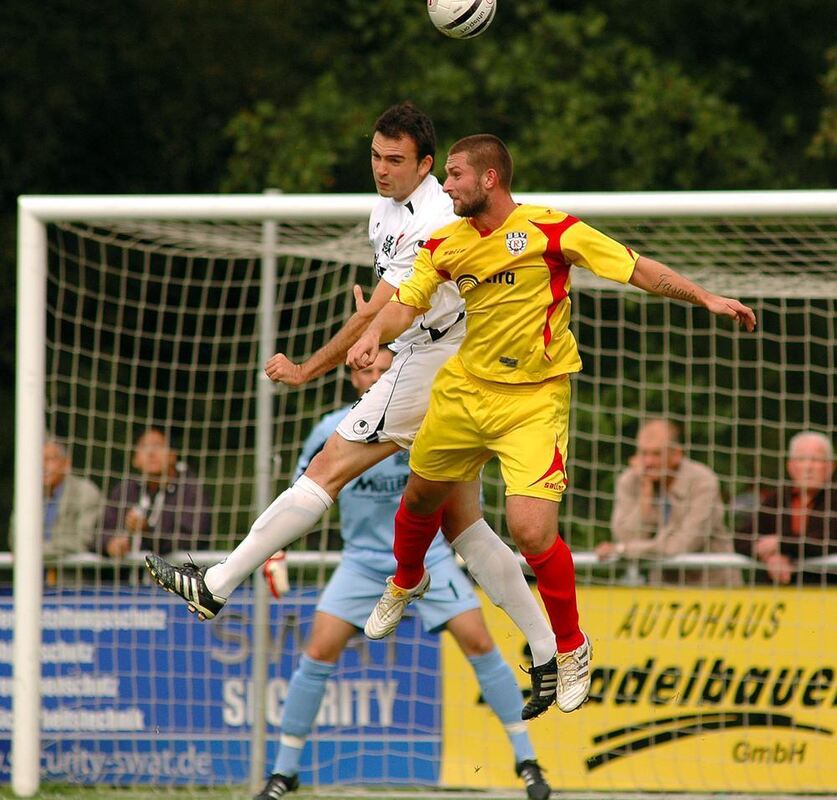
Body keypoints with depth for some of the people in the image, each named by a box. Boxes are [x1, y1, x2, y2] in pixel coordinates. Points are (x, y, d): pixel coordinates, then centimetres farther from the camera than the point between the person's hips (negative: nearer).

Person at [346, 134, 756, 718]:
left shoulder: (551, 229, -14)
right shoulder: (446, 244, 1)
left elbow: (637, 269, -10)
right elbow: (406, 304, 2)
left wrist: (705, 298, -16)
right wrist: (373, 337, -20)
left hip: (536, 400, -5)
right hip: (466, 389, 6)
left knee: (531, 530, -19)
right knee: (421, 496, 21)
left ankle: (571, 649, 4)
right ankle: (406, 583, 56)